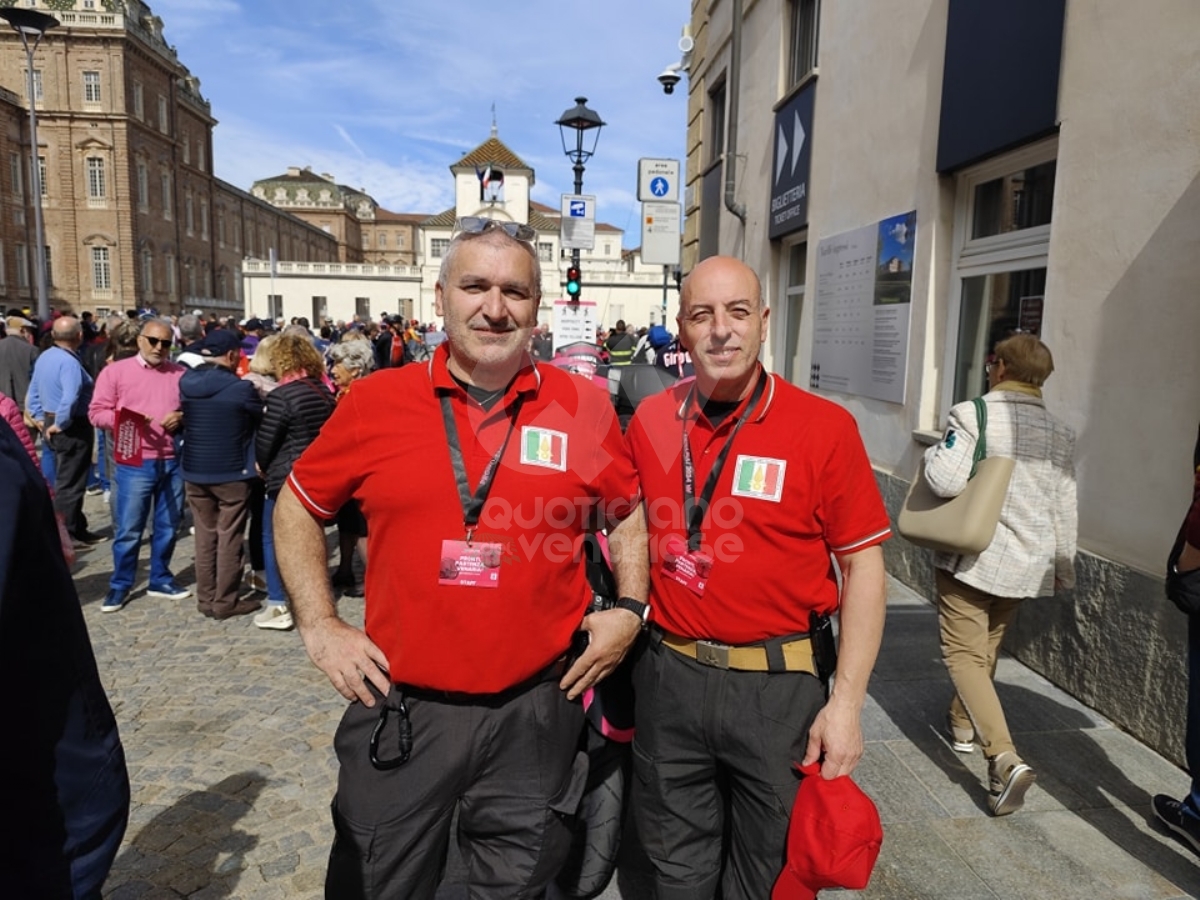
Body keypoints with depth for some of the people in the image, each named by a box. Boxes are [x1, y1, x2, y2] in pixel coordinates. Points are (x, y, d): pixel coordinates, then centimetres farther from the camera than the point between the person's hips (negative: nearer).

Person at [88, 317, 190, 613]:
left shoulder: (180, 374, 8)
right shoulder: (115, 371, 1)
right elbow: (97, 412, -1)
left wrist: (181, 417, -8)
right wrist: (127, 420, -18)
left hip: (173, 462, 3)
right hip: (134, 465, -2)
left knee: (168, 526, 12)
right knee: (128, 529, 3)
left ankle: (160, 579, 26)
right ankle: (120, 585, 18)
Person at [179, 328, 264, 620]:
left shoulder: (187, 383, -1)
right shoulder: (241, 388, -17)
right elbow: (261, 417, -2)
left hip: (194, 471, 5)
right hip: (232, 473, -5)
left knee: (205, 536, 14)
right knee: (229, 538, 3)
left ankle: (206, 598, 20)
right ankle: (225, 602, 9)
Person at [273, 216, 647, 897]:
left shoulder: (585, 407, -4)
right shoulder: (377, 401, -4)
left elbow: (629, 512, 12)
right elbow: (298, 507, 9)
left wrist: (630, 609, 2)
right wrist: (320, 626, 2)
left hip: (536, 712, 1)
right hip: (400, 707, 0)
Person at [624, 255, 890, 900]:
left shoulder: (825, 427, -11)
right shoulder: (651, 421, 0)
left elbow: (862, 563, -8)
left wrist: (846, 702, -11)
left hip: (780, 684, -2)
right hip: (669, 675, 3)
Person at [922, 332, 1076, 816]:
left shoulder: (971, 414, -15)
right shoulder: (1060, 434, 4)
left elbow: (946, 481, -26)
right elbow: (1064, 511, 9)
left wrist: (933, 453, -4)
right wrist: (1064, 568, 20)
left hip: (971, 556, -6)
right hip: (1027, 563, 6)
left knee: (963, 654, -3)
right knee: (986, 648, 23)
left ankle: (1004, 757, -18)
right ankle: (962, 722, 41)